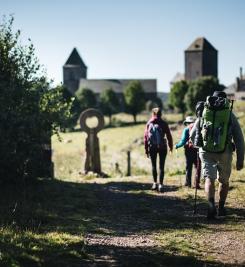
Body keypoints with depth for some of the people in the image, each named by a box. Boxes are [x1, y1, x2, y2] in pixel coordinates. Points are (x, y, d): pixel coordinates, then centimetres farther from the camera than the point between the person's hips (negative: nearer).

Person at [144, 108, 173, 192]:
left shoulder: (149, 123, 1)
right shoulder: (163, 123, -3)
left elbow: (146, 136, -2)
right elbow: (169, 135, 0)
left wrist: (146, 149, 3)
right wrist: (171, 146, 15)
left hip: (152, 147, 1)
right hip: (162, 147, -1)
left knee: (153, 165, 17)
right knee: (161, 166, 3)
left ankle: (155, 183, 16)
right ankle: (160, 184, -4)